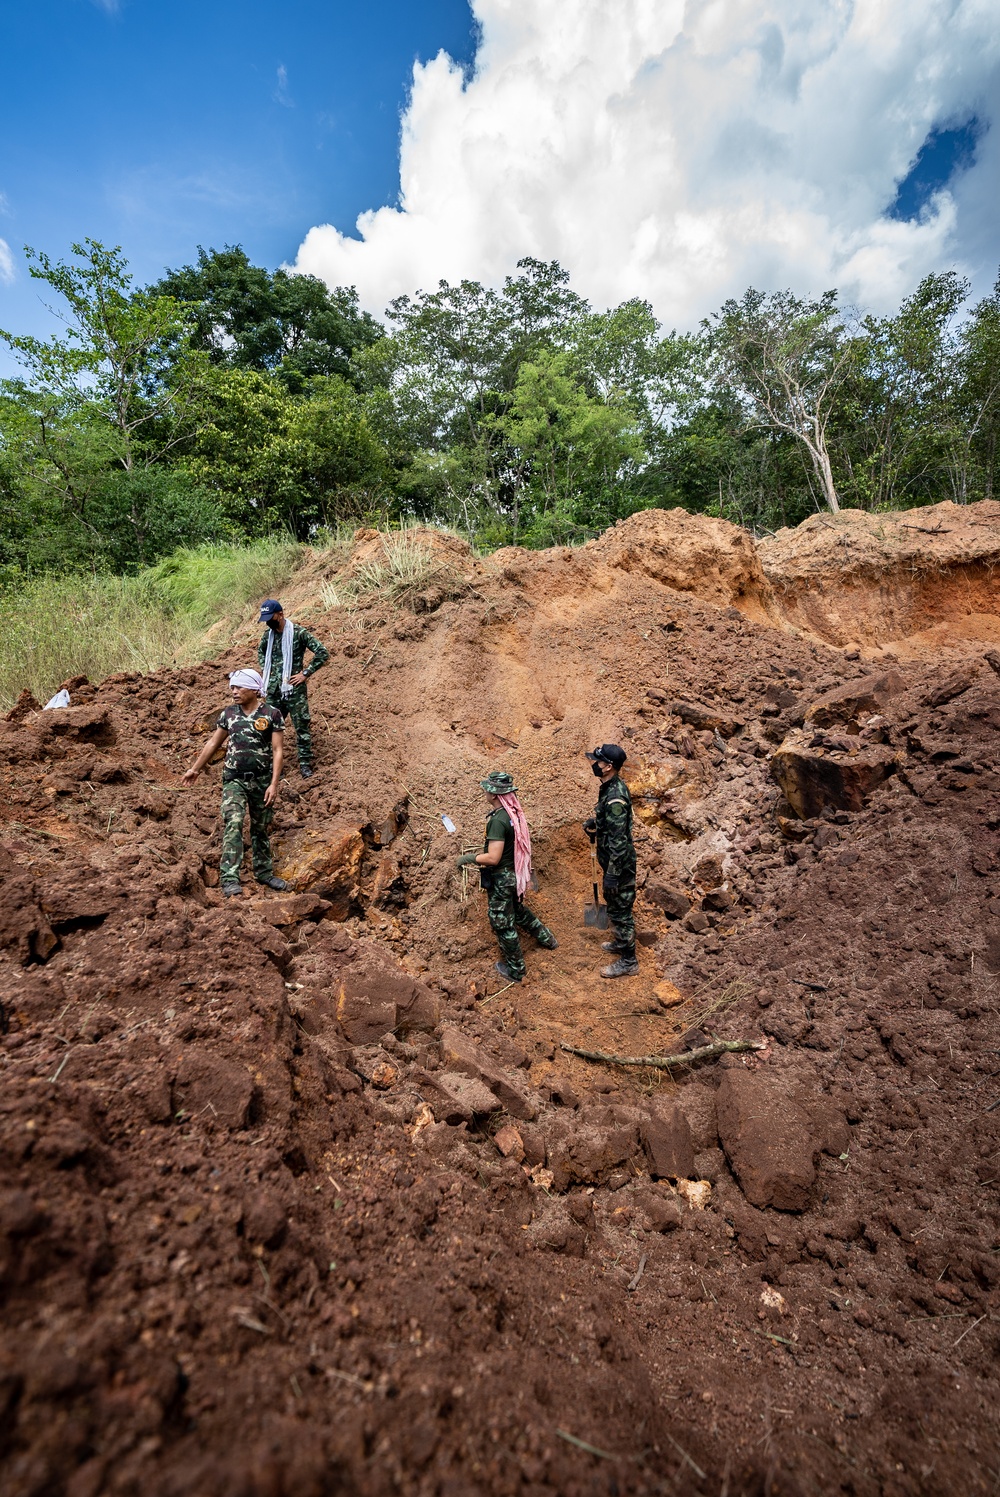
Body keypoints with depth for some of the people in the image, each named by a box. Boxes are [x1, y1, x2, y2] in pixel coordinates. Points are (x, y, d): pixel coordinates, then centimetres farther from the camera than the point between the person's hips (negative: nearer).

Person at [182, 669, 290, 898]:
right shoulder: (228, 713, 3)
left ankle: (264, 872, 28)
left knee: (261, 829, 12)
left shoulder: (271, 715, -7)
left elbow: (277, 750, -10)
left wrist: (274, 784, -16)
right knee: (233, 825, -14)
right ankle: (229, 879, -16)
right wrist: (195, 769, 18)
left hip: (262, 781, -1)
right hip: (234, 780, 1)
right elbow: (213, 743, 14)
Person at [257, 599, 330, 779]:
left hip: (294, 689, -6)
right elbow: (261, 651, 30)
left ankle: (305, 763, 11)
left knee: (302, 727, 0)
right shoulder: (268, 634, 8)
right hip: (273, 689, 6)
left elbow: (323, 652, -15)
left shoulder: (298, 632, -11)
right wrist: (264, 670, 14)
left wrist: (306, 673, -14)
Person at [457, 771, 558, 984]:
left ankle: (515, 970, 24)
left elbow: (493, 858, -29)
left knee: (502, 923, 9)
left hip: (501, 879, -9)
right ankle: (547, 939, 47)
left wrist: (469, 858, -15)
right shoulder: (514, 813, -2)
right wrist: (481, 856, 17)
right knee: (518, 911, 31)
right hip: (515, 875, 9)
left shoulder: (498, 820, -29)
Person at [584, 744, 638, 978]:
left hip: (619, 864, -10)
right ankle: (622, 942, 45)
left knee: (620, 910, 5)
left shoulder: (615, 797, -30)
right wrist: (593, 822, 1)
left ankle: (628, 961, 20)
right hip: (614, 860, 10)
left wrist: (612, 874, -23)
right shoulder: (611, 786, 1)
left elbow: (618, 840, -28)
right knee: (615, 906, 25)